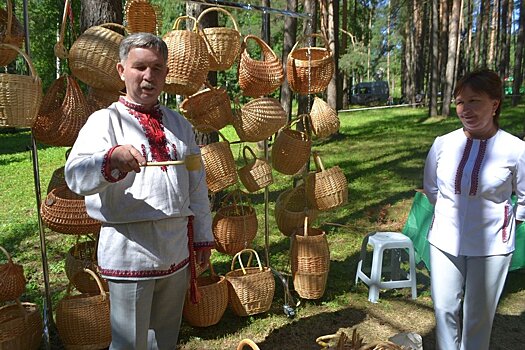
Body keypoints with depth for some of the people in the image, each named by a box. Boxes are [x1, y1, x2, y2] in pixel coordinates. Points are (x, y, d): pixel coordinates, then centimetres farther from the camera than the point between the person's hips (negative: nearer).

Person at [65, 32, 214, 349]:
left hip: (178, 248, 5)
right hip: (130, 250, -5)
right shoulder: (105, 120, -3)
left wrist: (203, 237, 13)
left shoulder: (179, 124, 13)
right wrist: (113, 158, -39)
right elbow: (76, 176, -18)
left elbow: (197, 185, 14)